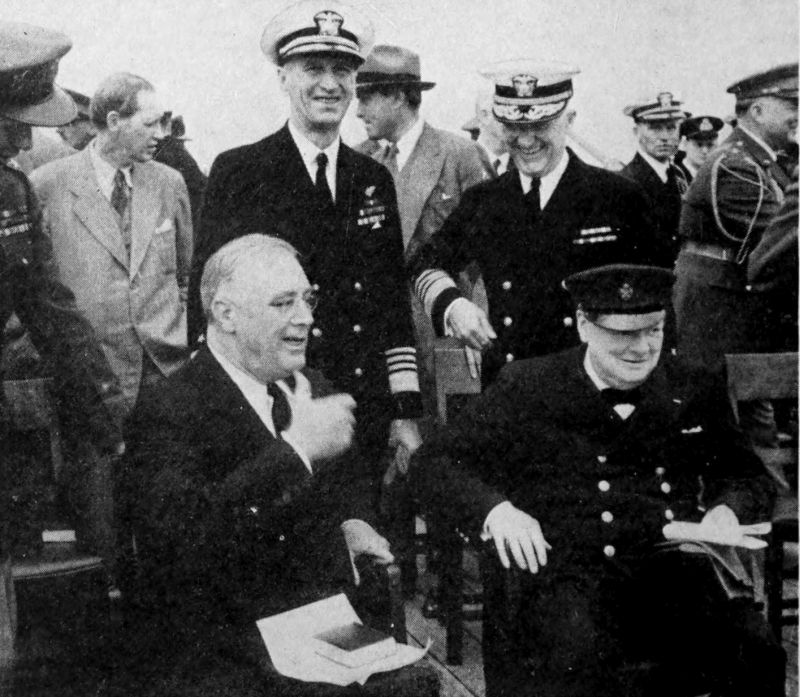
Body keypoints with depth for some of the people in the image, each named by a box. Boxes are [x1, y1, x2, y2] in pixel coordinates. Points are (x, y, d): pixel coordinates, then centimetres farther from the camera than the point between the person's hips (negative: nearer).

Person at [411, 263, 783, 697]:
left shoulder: (695, 395, 15)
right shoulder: (527, 389, 6)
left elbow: (750, 478, 27)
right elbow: (433, 464, 4)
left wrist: (726, 510, 2)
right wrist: (496, 509, -16)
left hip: (676, 575, 3)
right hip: (555, 572, -3)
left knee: (757, 657, -24)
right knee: (579, 661, -35)